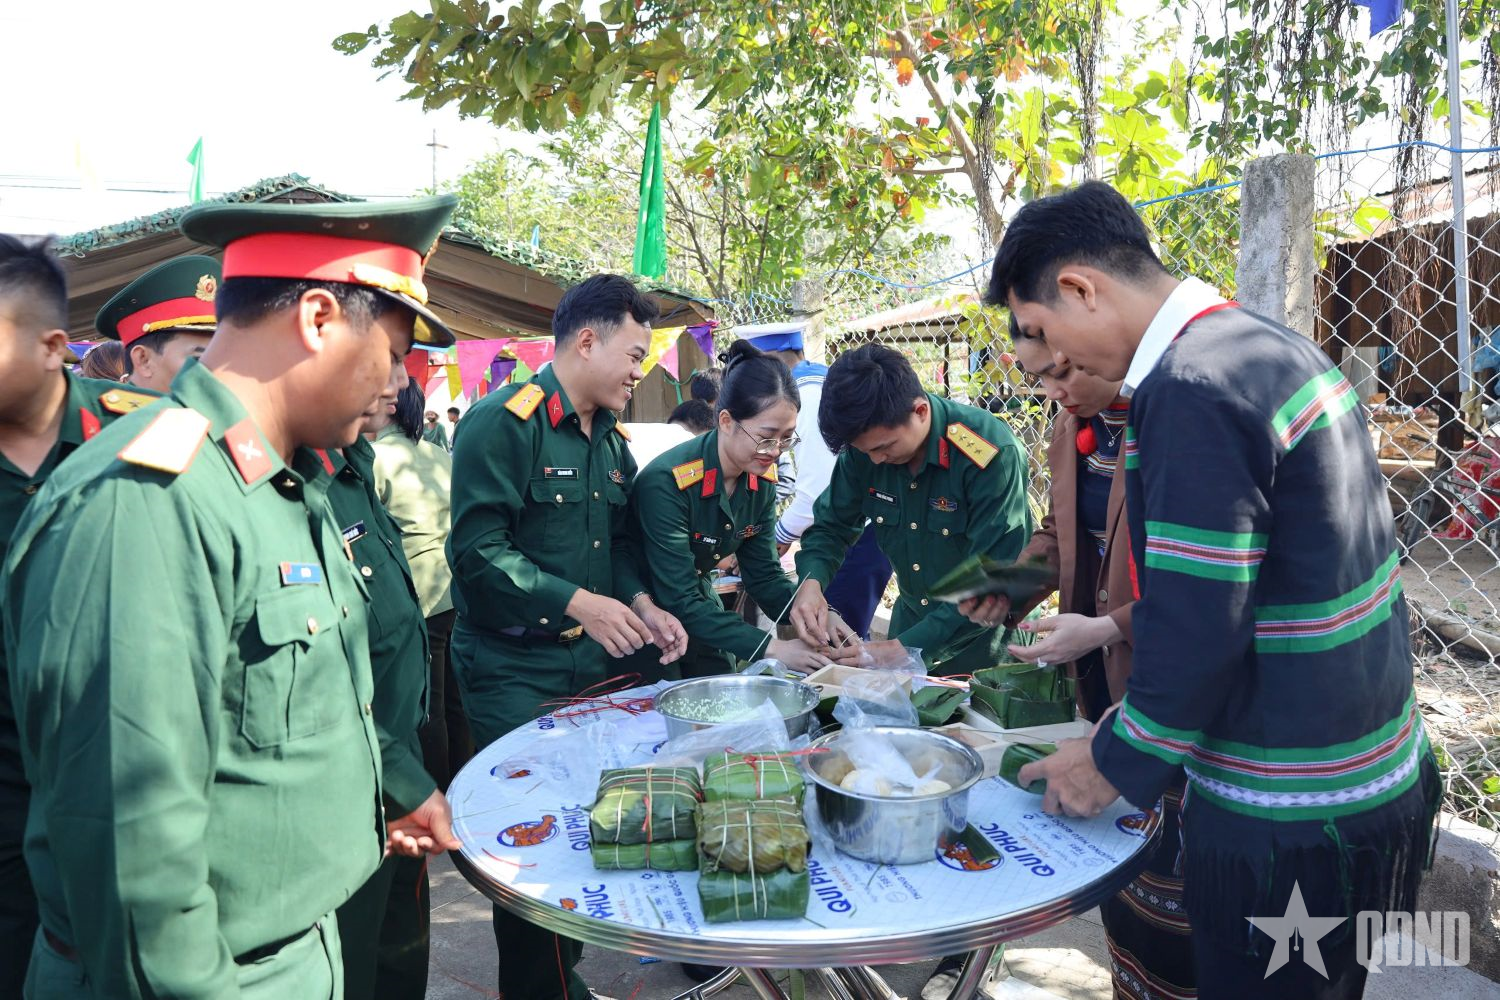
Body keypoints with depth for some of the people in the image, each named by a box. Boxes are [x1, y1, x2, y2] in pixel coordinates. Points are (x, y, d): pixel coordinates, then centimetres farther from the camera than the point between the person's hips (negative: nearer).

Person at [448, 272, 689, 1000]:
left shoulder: (609, 437, 11)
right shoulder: (503, 422, -16)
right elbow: (477, 551, -22)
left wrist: (642, 606, 0)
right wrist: (578, 602, -24)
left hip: (590, 662, 8)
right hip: (514, 673, -7)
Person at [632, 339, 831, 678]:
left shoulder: (761, 481, -8)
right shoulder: (666, 482, -29)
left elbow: (764, 576, -3)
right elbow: (680, 601, -30)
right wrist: (773, 649, -35)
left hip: (700, 605, 6)